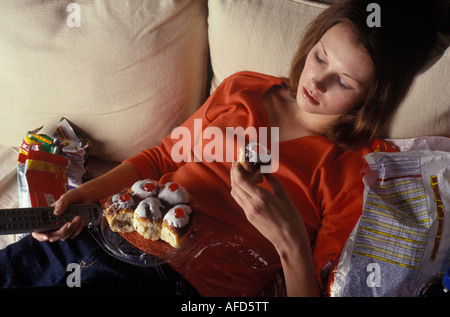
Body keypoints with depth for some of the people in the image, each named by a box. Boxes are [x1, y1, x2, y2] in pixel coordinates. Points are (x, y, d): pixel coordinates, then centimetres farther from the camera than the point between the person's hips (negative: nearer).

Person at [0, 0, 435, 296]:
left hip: (187, 283, -5)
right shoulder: (242, 89, 9)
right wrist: (85, 194, 2)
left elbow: (320, 288, -6)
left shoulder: (354, 175, -5)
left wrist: (290, 240, -25)